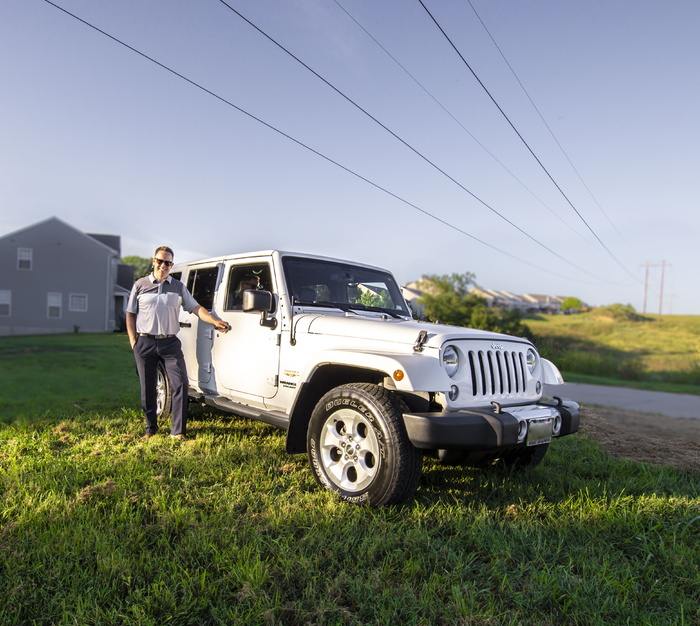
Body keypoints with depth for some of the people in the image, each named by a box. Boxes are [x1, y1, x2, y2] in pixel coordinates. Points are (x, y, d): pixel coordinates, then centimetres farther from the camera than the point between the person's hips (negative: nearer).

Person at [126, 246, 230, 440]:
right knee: (148, 388, 7)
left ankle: (178, 431, -1)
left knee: (180, 384, -9)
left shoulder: (178, 287, 10)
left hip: (170, 343, 0)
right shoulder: (140, 285, 7)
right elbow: (130, 314, 9)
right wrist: (133, 341, 0)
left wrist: (215, 321, -13)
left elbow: (196, 308, 4)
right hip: (145, 342, 0)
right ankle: (150, 428, 23)